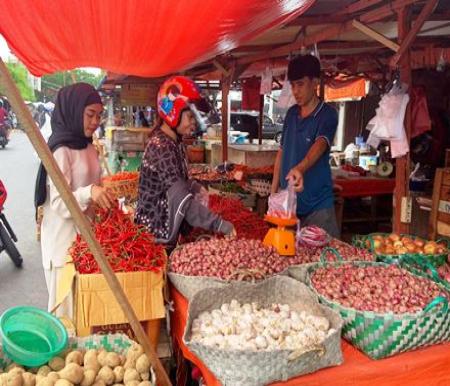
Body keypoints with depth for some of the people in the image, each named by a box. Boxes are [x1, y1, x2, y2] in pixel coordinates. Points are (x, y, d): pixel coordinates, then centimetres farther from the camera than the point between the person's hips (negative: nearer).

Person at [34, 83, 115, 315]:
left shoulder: (88, 146, 7)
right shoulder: (60, 151, -17)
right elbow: (59, 204, -22)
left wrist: (104, 197, 8)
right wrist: (88, 193, -37)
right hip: (65, 239, -7)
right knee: (68, 303, 5)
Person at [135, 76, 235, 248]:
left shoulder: (173, 141, 5)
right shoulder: (161, 148, -24)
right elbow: (183, 201, -30)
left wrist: (194, 187, 6)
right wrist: (220, 225, -28)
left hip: (166, 228, 9)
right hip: (155, 231, -9)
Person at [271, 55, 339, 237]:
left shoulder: (327, 114, -10)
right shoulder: (291, 113, 8)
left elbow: (320, 145, -29)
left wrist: (300, 169, -49)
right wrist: (273, 191, 9)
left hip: (318, 205, -5)